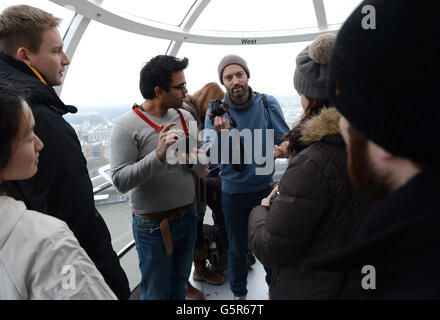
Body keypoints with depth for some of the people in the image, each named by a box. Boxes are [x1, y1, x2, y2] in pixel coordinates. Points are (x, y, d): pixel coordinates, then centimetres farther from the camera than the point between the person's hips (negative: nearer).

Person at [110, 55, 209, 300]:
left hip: (188, 216, 5)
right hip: (153, 225, -5)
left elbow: (202, 166, 2)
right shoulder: (128, 125, -15)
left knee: (180, 284, 23)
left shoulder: (185, 118, 2)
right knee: (156, 292, 13)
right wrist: (159, 155, -32)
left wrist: (191, 159, -20)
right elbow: (121, 181, -22)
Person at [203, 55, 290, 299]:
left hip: (266, 189, 0)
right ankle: (239, 293, 42)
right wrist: (220, 133, -33)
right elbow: (211, 157, -14)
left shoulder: (268, 104, -9)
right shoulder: (216, 112, -9)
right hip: (233, 194, 0)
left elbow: (285, 140, -6)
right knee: (237, 249, 16)